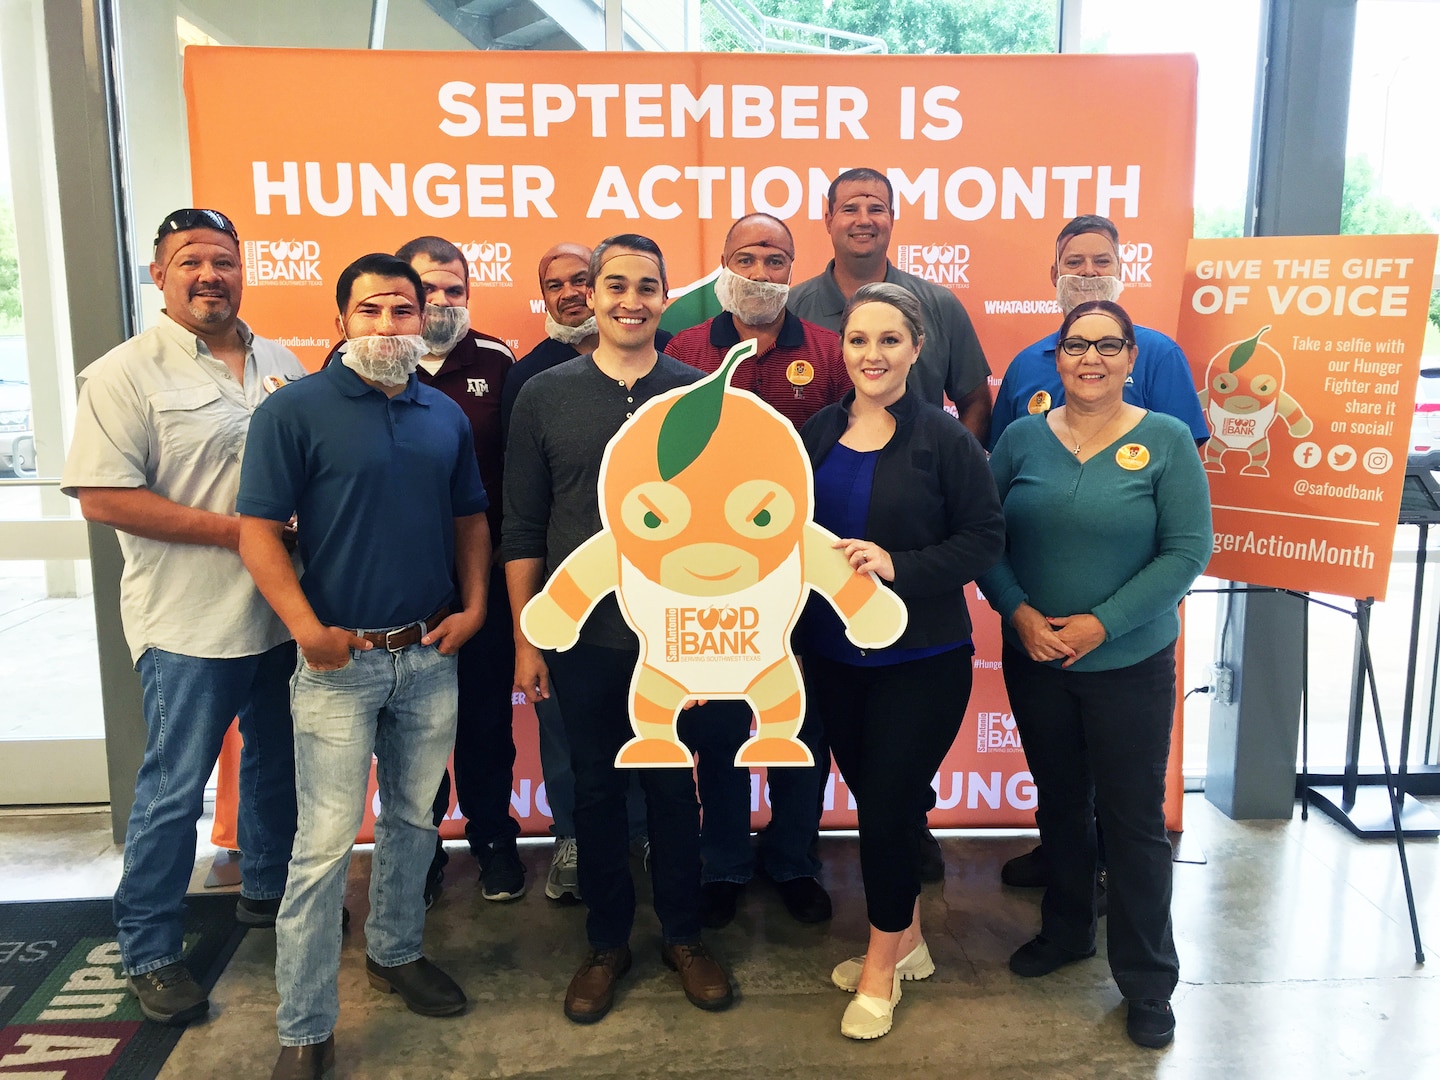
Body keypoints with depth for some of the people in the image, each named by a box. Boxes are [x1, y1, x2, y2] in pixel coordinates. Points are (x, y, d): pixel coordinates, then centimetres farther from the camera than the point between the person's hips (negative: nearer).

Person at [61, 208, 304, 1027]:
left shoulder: (281, 364, 9)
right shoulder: (126, 373, -9)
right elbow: (103, 497, -15)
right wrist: (233, 530, -18)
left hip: (287, 613, 6)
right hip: (191, 622, -5)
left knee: (279, 764, 20)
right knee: (176, 788, 4)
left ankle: (268, 891, 41)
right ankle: (150, 951, 22)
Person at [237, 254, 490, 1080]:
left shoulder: (446, 416, 9)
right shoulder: (296, 410, -7)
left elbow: (470, 517, 15)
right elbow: (258, 529, -10)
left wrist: (474, 605, 2)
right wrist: (308, 628, -20)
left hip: (431, 655, 5)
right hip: (340, 661, -5)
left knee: (415, 819, 17)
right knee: (326, 843, -2)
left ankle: (396, 952, 39)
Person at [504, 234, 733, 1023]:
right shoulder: (545, 396, -1)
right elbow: (522, 528, 0)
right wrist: (525, 639, -2)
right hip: (584, 639, 0)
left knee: (674, 788, 13)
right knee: (597, 791, 13)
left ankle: (683, 936, 33)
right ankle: (606, 943, 32)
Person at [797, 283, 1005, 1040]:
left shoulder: (944, 438, -11)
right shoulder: (819, 432, 3)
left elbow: (984, 538, -12)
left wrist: (898, 566, -23)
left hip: (920, 659, -5)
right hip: (833, 655, 5)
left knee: (886, 808, 2)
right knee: (875, 802, 16)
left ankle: (881, 966, 27)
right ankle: (906, 941, 40)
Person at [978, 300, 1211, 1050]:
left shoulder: (1166, 441, -7)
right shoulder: (1021, 438, 0)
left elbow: (1188, 550, -11)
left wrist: (1102, 623, -17)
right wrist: (1019, 612, -16)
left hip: (1131, 666, -2)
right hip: (1034, 661, 3)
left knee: (1134, 819, 6)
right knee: (1060, 804, 18)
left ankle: (1147, 980, 23)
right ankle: (1066, 931, 40)